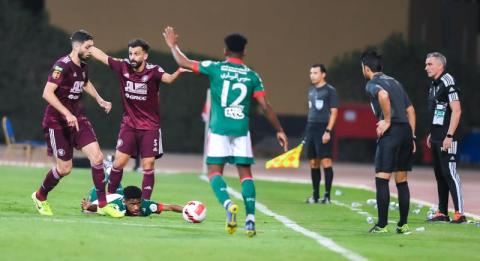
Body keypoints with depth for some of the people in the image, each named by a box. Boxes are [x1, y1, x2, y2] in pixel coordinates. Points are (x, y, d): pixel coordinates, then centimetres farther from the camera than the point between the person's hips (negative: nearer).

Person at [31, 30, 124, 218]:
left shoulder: (83, 67, 8)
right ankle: (40, 197, 24)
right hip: (57, 122, -7)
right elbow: (47, 93, -27)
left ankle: (103, 205, -2)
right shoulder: (62, 66, -18)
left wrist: (99, 100, 21)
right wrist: (67, 114, -32)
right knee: (64, 168, -3)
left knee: (97, 157, -8)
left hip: (77, 118, 7)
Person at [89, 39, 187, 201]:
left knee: (148, 166, -3)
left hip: (150, 127, -2)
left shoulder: (153, 71, -16)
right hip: (129, 125, 2)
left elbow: (168, 79, -36)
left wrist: (178, 72, -56)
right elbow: (101, 56, 4)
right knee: (119, 162, 0)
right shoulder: (123, 67, -6)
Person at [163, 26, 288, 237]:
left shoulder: (215, 68, 1)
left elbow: (184, 63, 9)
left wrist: (173, 46, 27)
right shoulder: (252, 76, 5)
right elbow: (265, 106, 1)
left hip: (219, 129, -2)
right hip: (241, 130, 2)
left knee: (214, 171, 4)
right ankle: (250, 220, -7)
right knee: (245, 173, 5)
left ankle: (228, 204, -24)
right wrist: (279, 131, 8)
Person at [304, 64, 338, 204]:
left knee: (326, 161, -9)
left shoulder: (330, 91, -5)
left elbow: (333, 112, -9)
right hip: (310, 128, 7)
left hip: (323, 129, -7)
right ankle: (315, 195, 15)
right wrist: (308, 130, 17)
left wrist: (328, 131, -17)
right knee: (313, 163, 9)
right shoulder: (311, 90, 16)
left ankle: (327, 195, -7)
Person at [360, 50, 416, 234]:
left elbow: (383, 95, -26)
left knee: (382, 179, -4)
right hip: (406, 131, 7)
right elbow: (410, 110, 20)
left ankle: (382, 225, -7)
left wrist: (387, 121, -16)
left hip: (390, 134, -7)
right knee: (402, 181, 13)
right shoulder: (394, 82, 22)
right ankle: (403, 225, 13)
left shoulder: (372, 84, -1)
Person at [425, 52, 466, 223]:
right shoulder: (434, 85, 16)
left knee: (449, 173, -12)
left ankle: (459, 213, -13)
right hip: (436, 138, 10)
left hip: (447, 138, -10)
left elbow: (456, 111, -18)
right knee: (439, 175, 12)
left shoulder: (448, 82, -13)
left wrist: (449, 136, -21)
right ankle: (442, 213, 17)